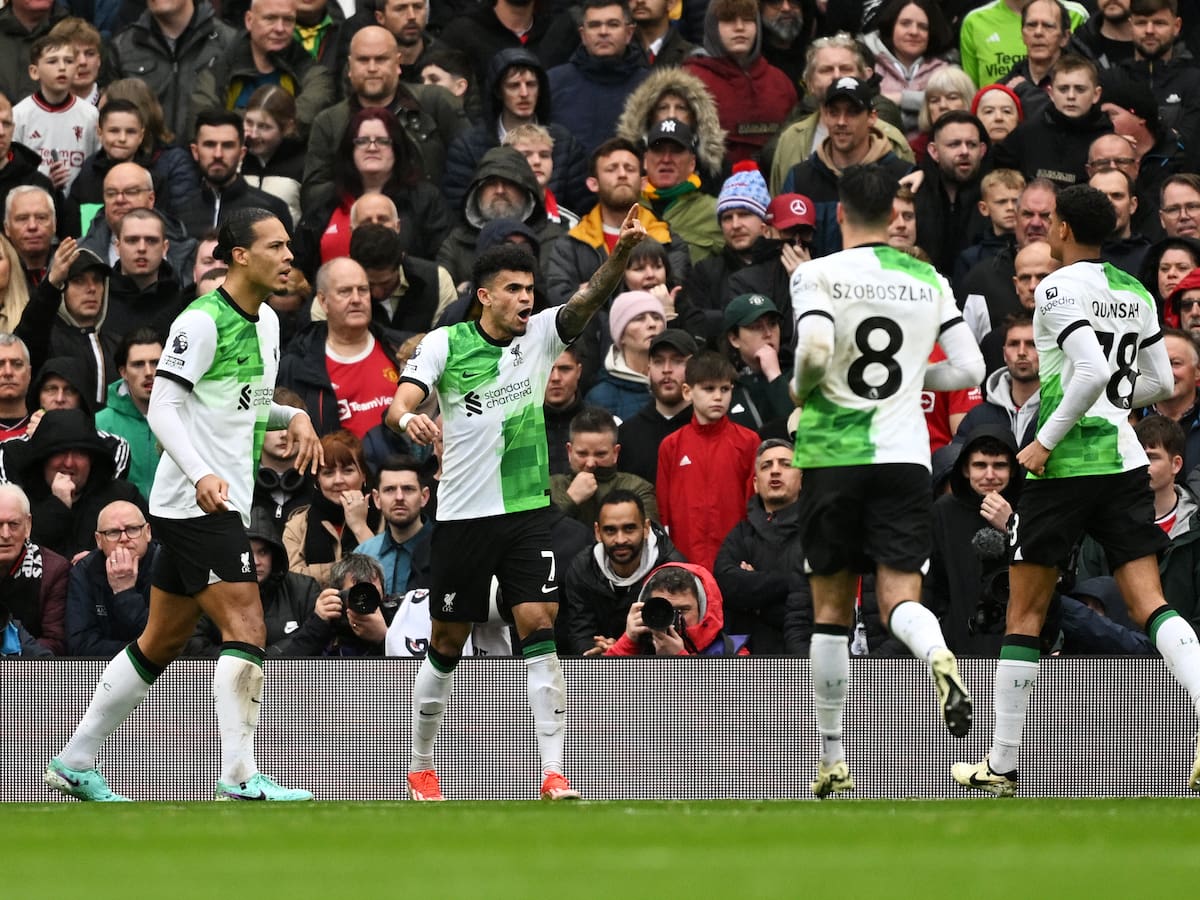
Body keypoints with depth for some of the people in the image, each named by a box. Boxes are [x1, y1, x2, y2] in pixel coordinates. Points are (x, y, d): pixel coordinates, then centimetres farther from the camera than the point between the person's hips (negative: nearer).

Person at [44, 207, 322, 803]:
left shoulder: (266, 322, 14)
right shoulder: (202, 320, -14)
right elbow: (163, 408, -20)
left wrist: (293, 417, 9)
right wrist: (201, 474, -33)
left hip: (223, 503, 10)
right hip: (197, 503, -10)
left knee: (163, 641, 13)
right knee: (246, 631, -17)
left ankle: (75, 764, 21)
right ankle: (239, 777, -20)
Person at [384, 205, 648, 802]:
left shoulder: (541, 336, 2)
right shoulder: (445, 344, -3)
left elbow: (587, 300, -14)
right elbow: (398, 406, -12)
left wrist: (621, 253, -33)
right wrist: (409, 419, -37)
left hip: (527, 511, 1)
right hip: (463, 514, -1)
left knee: (540, 630, -12)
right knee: (447, 645, 7)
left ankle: (553, 775, -15)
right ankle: (421, 769, 25)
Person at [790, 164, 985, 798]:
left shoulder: (817, 274, -4)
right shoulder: (930, 281, 8)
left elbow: (815, 348, -21)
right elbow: (969, 369, 6)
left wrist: (801, 389, 1)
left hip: (832, 454, -2)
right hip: (904, 454, 2)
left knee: (831, 609, 10)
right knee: (899, 599, -2)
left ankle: (831, 760, 14)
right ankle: (939, 659, -39)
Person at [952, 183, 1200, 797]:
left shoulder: (1060, 288, -10)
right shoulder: (1135, 293, 12)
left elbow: (1091, 372, -21)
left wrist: (1045, 440, -15)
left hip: (1065, 464, -6)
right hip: (1124, 459, 6)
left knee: (1025, 612, 5)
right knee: (1148, 604, -2)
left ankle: (1001, 765, 10)